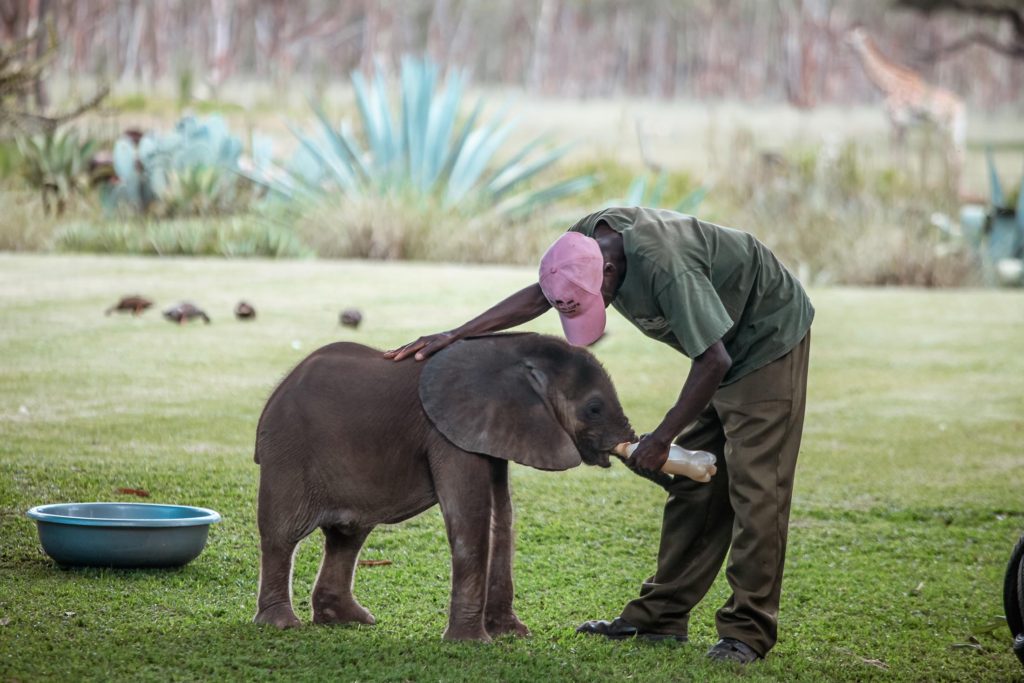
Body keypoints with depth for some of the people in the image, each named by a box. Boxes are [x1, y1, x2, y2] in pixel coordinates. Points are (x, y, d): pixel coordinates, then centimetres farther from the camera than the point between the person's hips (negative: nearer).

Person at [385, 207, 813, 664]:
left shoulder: (667, 269, -36)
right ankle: (660, 616, 11)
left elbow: (713, 361, -31)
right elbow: (535, 298, 0)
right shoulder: (587, 240, -10)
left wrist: (661, 439, -23)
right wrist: (454, 336, -6)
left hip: (768, 338, -9)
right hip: (726, 346, 9)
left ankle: (748, 632, -9)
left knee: (753, 486, -11)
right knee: (693, 486, 8)